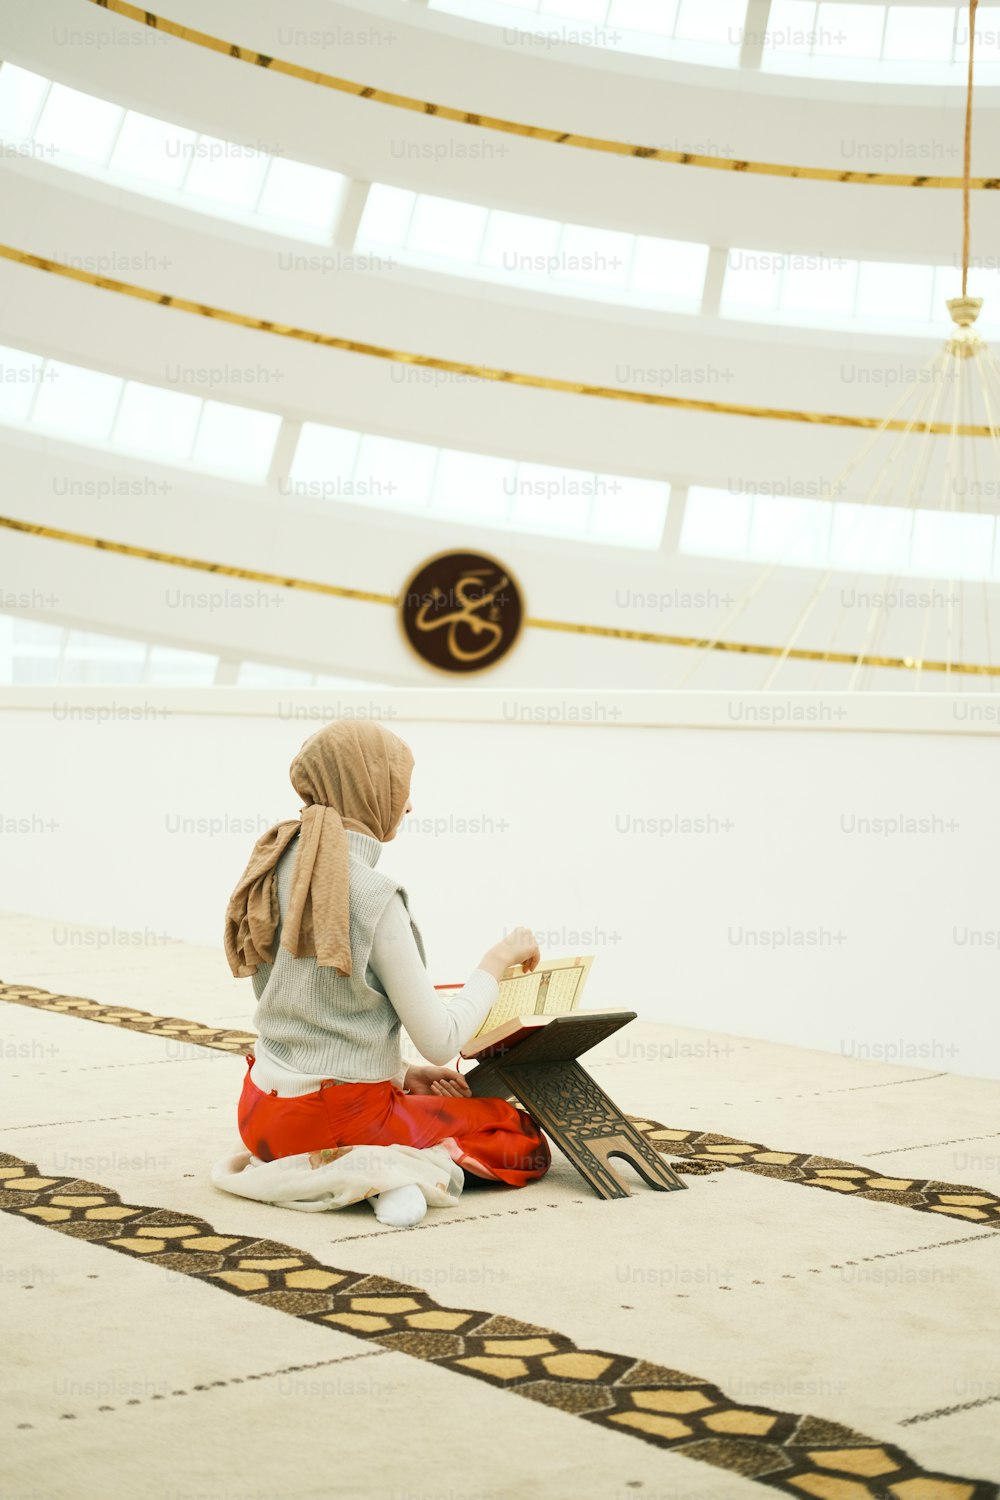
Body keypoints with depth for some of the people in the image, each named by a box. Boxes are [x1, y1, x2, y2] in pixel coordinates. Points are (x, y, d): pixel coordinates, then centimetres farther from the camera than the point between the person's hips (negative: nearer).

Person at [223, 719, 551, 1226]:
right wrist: (498, 959, -3)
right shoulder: (372, 895, -20)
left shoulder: (279, 867, 3)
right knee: (524, 1134, 13)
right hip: (338, 1121, -7)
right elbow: (440, 1042, -16)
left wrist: (398, 1075, 15)